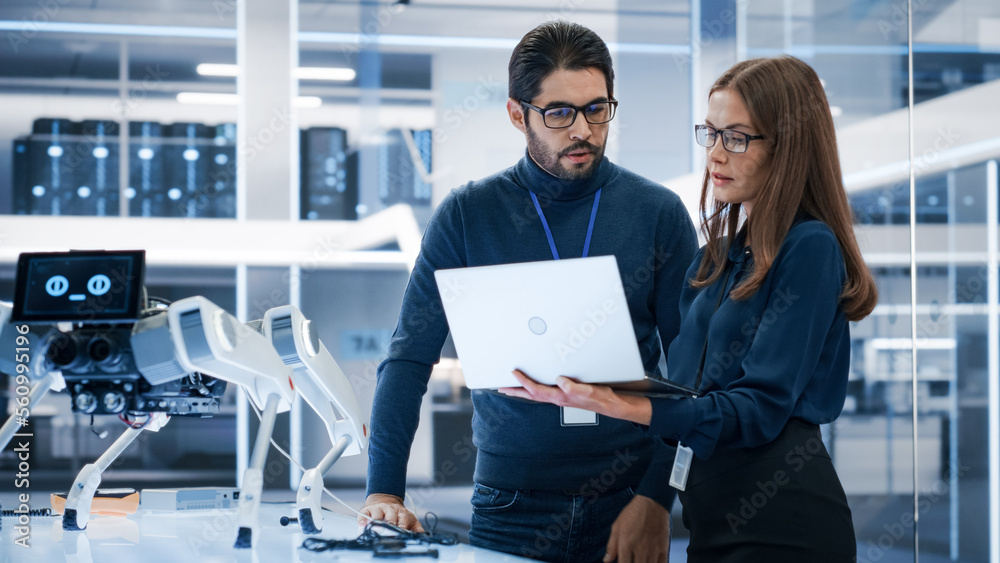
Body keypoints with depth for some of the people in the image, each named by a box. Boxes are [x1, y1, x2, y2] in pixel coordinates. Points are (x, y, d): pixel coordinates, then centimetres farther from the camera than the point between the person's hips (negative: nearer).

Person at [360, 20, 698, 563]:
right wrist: (384, 492, -12)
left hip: (625, 502, 0)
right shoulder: (466, 216, 0)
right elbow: (408, 361, -2)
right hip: (509, 510, 0)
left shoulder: (658, 213, 0)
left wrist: (656, 497, -10)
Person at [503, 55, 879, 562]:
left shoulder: (809, 249, -11)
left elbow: (760, 409, -18)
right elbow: (680, 389, 13)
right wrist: (586, 385, -3)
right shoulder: (718, 255, 15)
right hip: (713, 518, 8)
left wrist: (627, 406, -29)